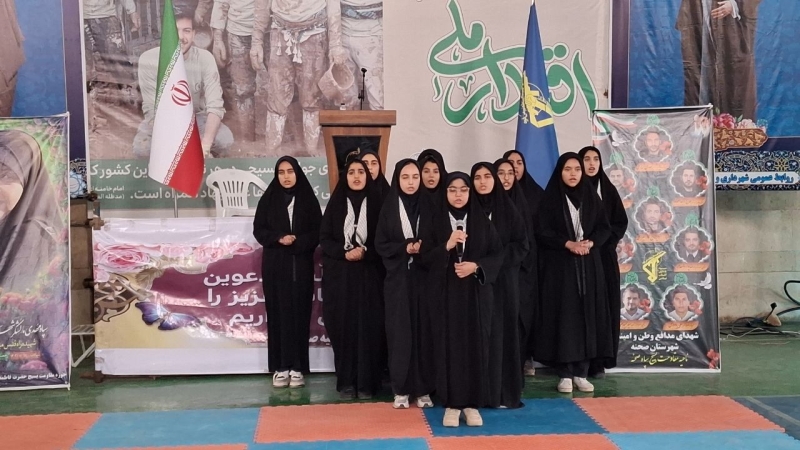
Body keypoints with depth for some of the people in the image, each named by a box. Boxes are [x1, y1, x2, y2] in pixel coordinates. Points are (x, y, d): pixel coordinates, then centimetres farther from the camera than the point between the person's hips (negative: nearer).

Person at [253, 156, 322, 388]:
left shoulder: (308, 199, 3)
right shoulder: (269, 199, 5)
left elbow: (317, 232, 1)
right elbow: (258, 229, 3)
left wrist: (297, 241, -15)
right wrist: (278, 239, -14)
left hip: (301, 265, 0)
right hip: (275, 265, 0)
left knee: (299, 313, 0)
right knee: (278, 313, 0)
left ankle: (297, 367, 5)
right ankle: (280, 367, 6)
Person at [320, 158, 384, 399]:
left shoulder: (377, 203, 4)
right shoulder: (336, 203, 6)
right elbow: (324, 238, 3)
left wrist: (366, 252, -15)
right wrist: (344, 252, -13)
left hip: (369, 274, -1)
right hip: (340, 275, 1)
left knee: (369, 327, -3)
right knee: (343, 327, 1)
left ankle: (367, 382, 6)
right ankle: (346, 381, 10)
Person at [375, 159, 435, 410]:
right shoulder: (389, 207, 3)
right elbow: (380, 245, 1)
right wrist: (405, 248, -14)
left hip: (423, 277, 0)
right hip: (398, 279, 0)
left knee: (424, 330, 1)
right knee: (400, 331, 0)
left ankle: (423, 389, 9)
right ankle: (401, 389, 8)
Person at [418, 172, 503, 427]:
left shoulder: (482, 221, 5)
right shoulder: (436, 222, 3)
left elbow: (498, 255, 4)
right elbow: (425, 258, -2)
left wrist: (476, 266, -12)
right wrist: (447, 246, -17)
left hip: (476, 293, 1)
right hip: (446, 293, -1)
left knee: (475, 344, 1)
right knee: (449, 345, -1)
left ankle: (472, 403, 10)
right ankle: (451, 403, 7)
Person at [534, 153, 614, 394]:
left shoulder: (591, 197, 9)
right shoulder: (550, 198, -1)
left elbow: (604, 228, 7)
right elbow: (542, 231, -6)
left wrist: (590, 243, -12)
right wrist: (568, 243, -17)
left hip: (589, 265, 3)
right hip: (559, 265, -3)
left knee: (587, 315, 1)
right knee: (563, 316, -4)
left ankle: (581, 373, 8)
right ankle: (565, 374, 3)